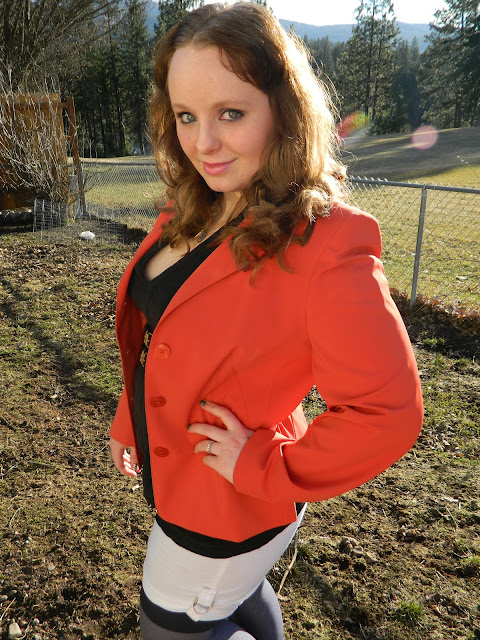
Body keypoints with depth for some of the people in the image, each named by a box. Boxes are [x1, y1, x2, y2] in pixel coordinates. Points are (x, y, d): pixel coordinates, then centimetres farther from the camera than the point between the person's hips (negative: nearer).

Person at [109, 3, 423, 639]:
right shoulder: (195, 214, -6)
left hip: (229, 509, -7)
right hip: (175, 476, 7)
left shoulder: (323, 246, -30)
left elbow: (388, 412, -29)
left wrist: (264, 465, -22)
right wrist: (129, 421, 13)